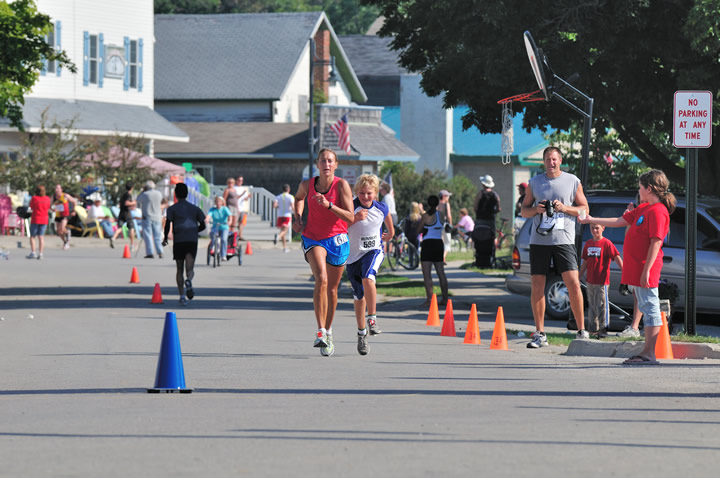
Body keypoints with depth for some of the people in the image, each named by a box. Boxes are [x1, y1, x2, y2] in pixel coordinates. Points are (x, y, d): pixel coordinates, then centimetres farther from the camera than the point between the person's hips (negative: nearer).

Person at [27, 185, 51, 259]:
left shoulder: (34, 198, -8)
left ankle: (33, 252, -3)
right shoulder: (47, 199, 0)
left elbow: (31, 207, 4)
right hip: (44, 220, 3)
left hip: (35, 219, -3)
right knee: (41, 237, 3)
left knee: (32, 236, 6)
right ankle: (40, 253, -3)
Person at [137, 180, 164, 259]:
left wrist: (143, 191, 8)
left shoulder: (145, 194, -11)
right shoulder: (159, 194, 2)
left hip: (147, 218, -4)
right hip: (157, 217, 4)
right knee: (157, 236, 8)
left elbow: (138, 200, 5)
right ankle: (160, 252, 0)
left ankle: (149, 253, -7)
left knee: (147, 235, -1)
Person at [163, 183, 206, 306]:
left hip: (178, 241, -1)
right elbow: (203, 225, 13)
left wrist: (165, 238, 6)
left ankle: (182, 296, 1)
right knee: (190, 269, -7)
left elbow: (168, 223, -7)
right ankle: (189, 281, -41)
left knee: (179, 270, 9)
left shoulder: (172, 209, 5)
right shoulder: (194, 208, 13)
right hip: (192, 240, 1)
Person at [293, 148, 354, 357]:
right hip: (312, 237, 0)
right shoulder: (307, 184, -6)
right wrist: (298, 218, 5)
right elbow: (299, 198, 20)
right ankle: (320, 332, -26)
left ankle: (328, 332, 32)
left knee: (332, 288, 11)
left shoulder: (341, 185, -13)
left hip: (336, 239, 0)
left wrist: (329, 205, -30)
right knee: (321, 279, -25)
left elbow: (351, 217, -18)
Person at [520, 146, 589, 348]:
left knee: (573, 283, -11)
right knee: (537, 286, 0)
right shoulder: (534, 182, 12)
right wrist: (536, 209, -6)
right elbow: (524, 210, 16)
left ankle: (581, 331, -3)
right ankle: (539, 334, 8)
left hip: (563, 239, -2)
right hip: (539, 240, 2)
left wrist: (564, 208, -10)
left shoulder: (572, 181, 6)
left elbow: (584, 209, 7)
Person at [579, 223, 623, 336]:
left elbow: (617, 258, -13)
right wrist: (579, 277, 23)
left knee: (602, 305, -8)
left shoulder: (607, 243, -8)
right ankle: (593, 328, 22)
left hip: (602, 281, -7)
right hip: (590, 281, 7)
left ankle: (603, 329, -5)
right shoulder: (588, 244, 12)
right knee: (592, 305, 13)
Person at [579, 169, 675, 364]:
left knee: (650, 308, -9)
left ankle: (649, 354, -10)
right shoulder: (643, 208, 17)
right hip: (636, 268, 10)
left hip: (646, 269, -10)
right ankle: (647, 353, 15)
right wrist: (592, 220, 27)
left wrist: (646, 270, -23)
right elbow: (620, 222, 25)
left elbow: (656, 242, -20)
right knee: (646, 308, 11)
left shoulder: (658, 211, -14)